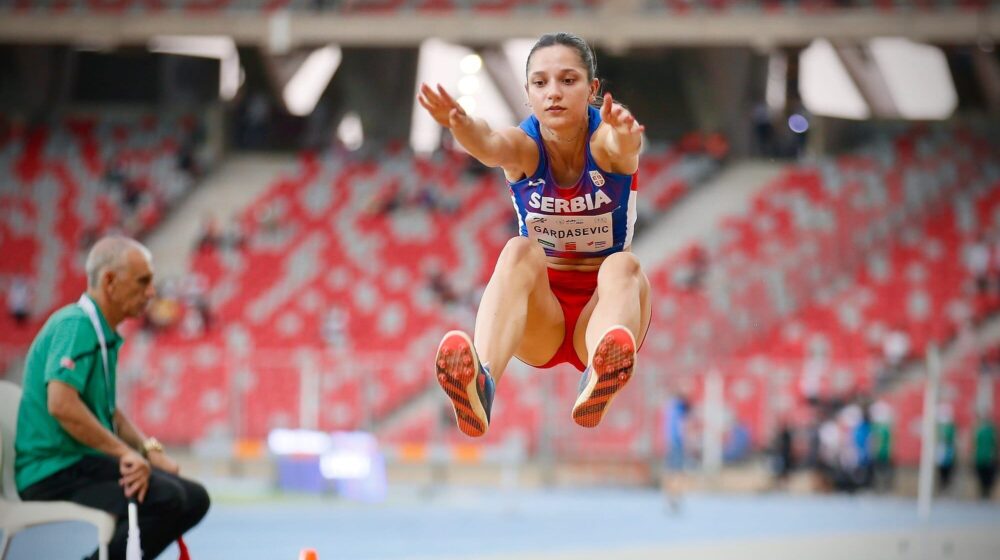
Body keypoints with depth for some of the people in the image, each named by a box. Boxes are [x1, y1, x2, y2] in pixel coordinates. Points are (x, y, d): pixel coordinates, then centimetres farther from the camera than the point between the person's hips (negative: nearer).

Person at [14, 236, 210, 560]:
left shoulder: (103, 334, 18)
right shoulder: (76, 326, -14)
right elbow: (61, 404, -28)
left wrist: (147, 448, 11)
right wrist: (123, 451, -24)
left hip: (81, 464, 10)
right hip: (55, 472, -10)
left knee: (194, 498, 5)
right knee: (165, 496, -27)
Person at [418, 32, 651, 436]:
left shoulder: (604, 139, -13)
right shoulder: (524, 145, -10)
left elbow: (623, 144, -40)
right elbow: (490, 146, -36)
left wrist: (625, 136, -66)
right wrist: (461, 125, -60)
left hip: (602, 304, 0)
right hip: (539, 318, 1)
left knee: (623, 266, -32)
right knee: (519, 251, -30)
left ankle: (599, 383, -66)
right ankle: (481, 384, -59)